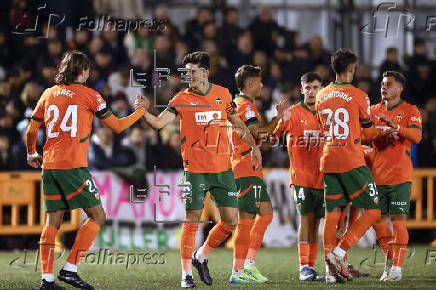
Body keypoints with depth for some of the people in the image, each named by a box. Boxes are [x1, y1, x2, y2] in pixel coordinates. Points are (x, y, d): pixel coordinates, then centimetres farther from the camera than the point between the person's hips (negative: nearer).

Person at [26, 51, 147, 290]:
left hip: (49, 165, 6)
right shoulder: (88, 95, -1)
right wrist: (140, 112, 21)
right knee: (97, 216, 2)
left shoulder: (48, 94, 13)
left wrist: (31, 153, 36)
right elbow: (117, 126, 5)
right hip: (73, 166, -6)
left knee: (53, 221, 9)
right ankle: (70, 269, -6)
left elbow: (31, 131, 17)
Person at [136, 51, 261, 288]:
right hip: (195, 169, -3)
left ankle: (200, 257, 23)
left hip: (223, 169, 3)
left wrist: (253, 146, 17)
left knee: (230, 221, 2)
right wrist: (143, 111, -29)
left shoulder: (223, 94, 6)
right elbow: (159, 122, -12)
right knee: (191, 221, -4)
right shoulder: (182, 99, -2)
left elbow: (237, 123, 20)